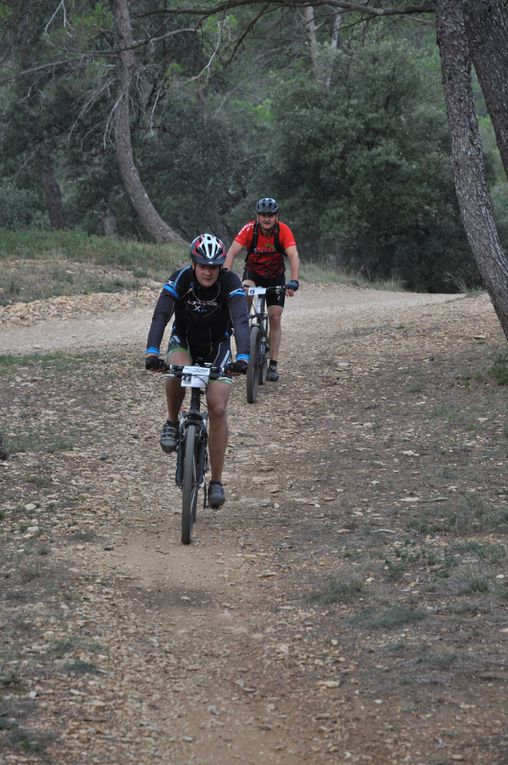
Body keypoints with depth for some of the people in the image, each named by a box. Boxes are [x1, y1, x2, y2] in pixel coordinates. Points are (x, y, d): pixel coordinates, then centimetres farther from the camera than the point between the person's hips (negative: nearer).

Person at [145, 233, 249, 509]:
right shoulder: (180, 279, -23)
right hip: (183, 343, 0)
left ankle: (216, 482, -4)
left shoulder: (230, 283, -24)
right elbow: (160, 316, -33)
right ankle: (172, 423, -7)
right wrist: (152, 352, -50)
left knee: (217, 409, -14)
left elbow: (241, 321, -36)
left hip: (217, 348, 0)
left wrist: (242, 357, -54)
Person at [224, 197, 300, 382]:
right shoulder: (249, 229, -24)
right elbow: (232, 252, -32)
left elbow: (294, 256, -34)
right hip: (253, 273, 0)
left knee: (275, 318, -4)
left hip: (275, 276, 0)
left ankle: (273, 365, 4)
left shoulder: (283, 231, -24)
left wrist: (293, 281, -49)